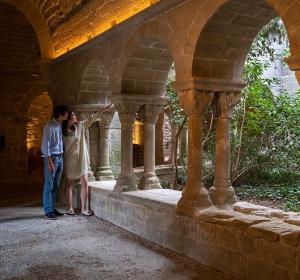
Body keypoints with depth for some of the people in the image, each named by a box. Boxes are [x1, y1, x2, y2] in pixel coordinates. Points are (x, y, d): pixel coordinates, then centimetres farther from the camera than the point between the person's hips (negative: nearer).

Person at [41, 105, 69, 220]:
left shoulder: (60, 125, 12)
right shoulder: (49, 125, -12)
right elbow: (45, 144, -15)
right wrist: (49, 162, -18)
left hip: (60, 157, 8)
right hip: (51, 157, -8)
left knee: (56, 185, 12)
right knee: (49, 185, -2)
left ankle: (53, 208, 20)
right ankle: (48, 211, 4)